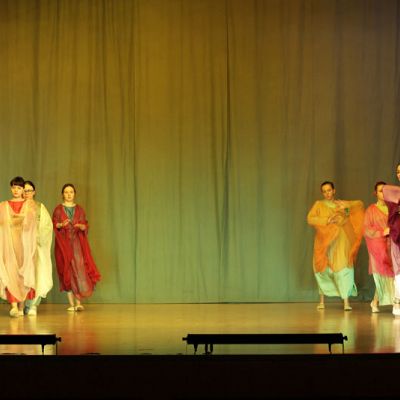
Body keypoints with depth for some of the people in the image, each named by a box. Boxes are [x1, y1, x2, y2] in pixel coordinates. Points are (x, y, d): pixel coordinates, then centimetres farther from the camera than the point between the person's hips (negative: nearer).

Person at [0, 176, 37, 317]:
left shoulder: (29, 204, 11)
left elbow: (29, 221, -2)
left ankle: (21, 306, 4)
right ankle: (13, 306, -21)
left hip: (25, 243, 0)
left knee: (24, 274, -3)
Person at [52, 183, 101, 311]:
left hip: (77, 243, 1)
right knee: (67, 271, -3)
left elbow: (86, 225, 11)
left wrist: (81, 226, -11)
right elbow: (53, 224, 3)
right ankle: (71, 303, 0)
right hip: (63, 243, -1)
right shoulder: (58, 209, 8)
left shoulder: (79, 209, 13)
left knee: (79, 269, -12)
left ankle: (78, 302, -13)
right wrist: (61, 225, -17)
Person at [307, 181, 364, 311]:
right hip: (325, 241, 0)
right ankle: (322, 300, 19)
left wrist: (346, 205, -8)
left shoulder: (341, 204, 15)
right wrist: (326, 220, -16)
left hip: (341, 241, 0)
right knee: (324, 270, 3)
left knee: (343, 268, -13)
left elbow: (360, 204, 10)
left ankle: (346, 302, -18)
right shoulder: (319, 204, 9)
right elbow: (310, 219, -4)